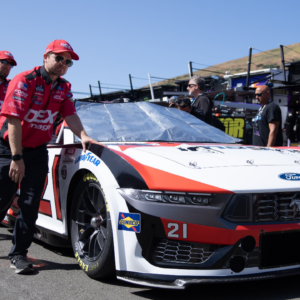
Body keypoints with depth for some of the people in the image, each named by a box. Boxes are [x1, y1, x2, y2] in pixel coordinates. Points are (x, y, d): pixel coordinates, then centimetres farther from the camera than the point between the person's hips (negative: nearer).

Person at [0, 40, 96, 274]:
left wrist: (83, 135, -22)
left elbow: (70, 115, -1)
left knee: (31, 204, -1)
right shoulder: (25, 81, -13)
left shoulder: (63, 88, 7)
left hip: (38, 151, 5)